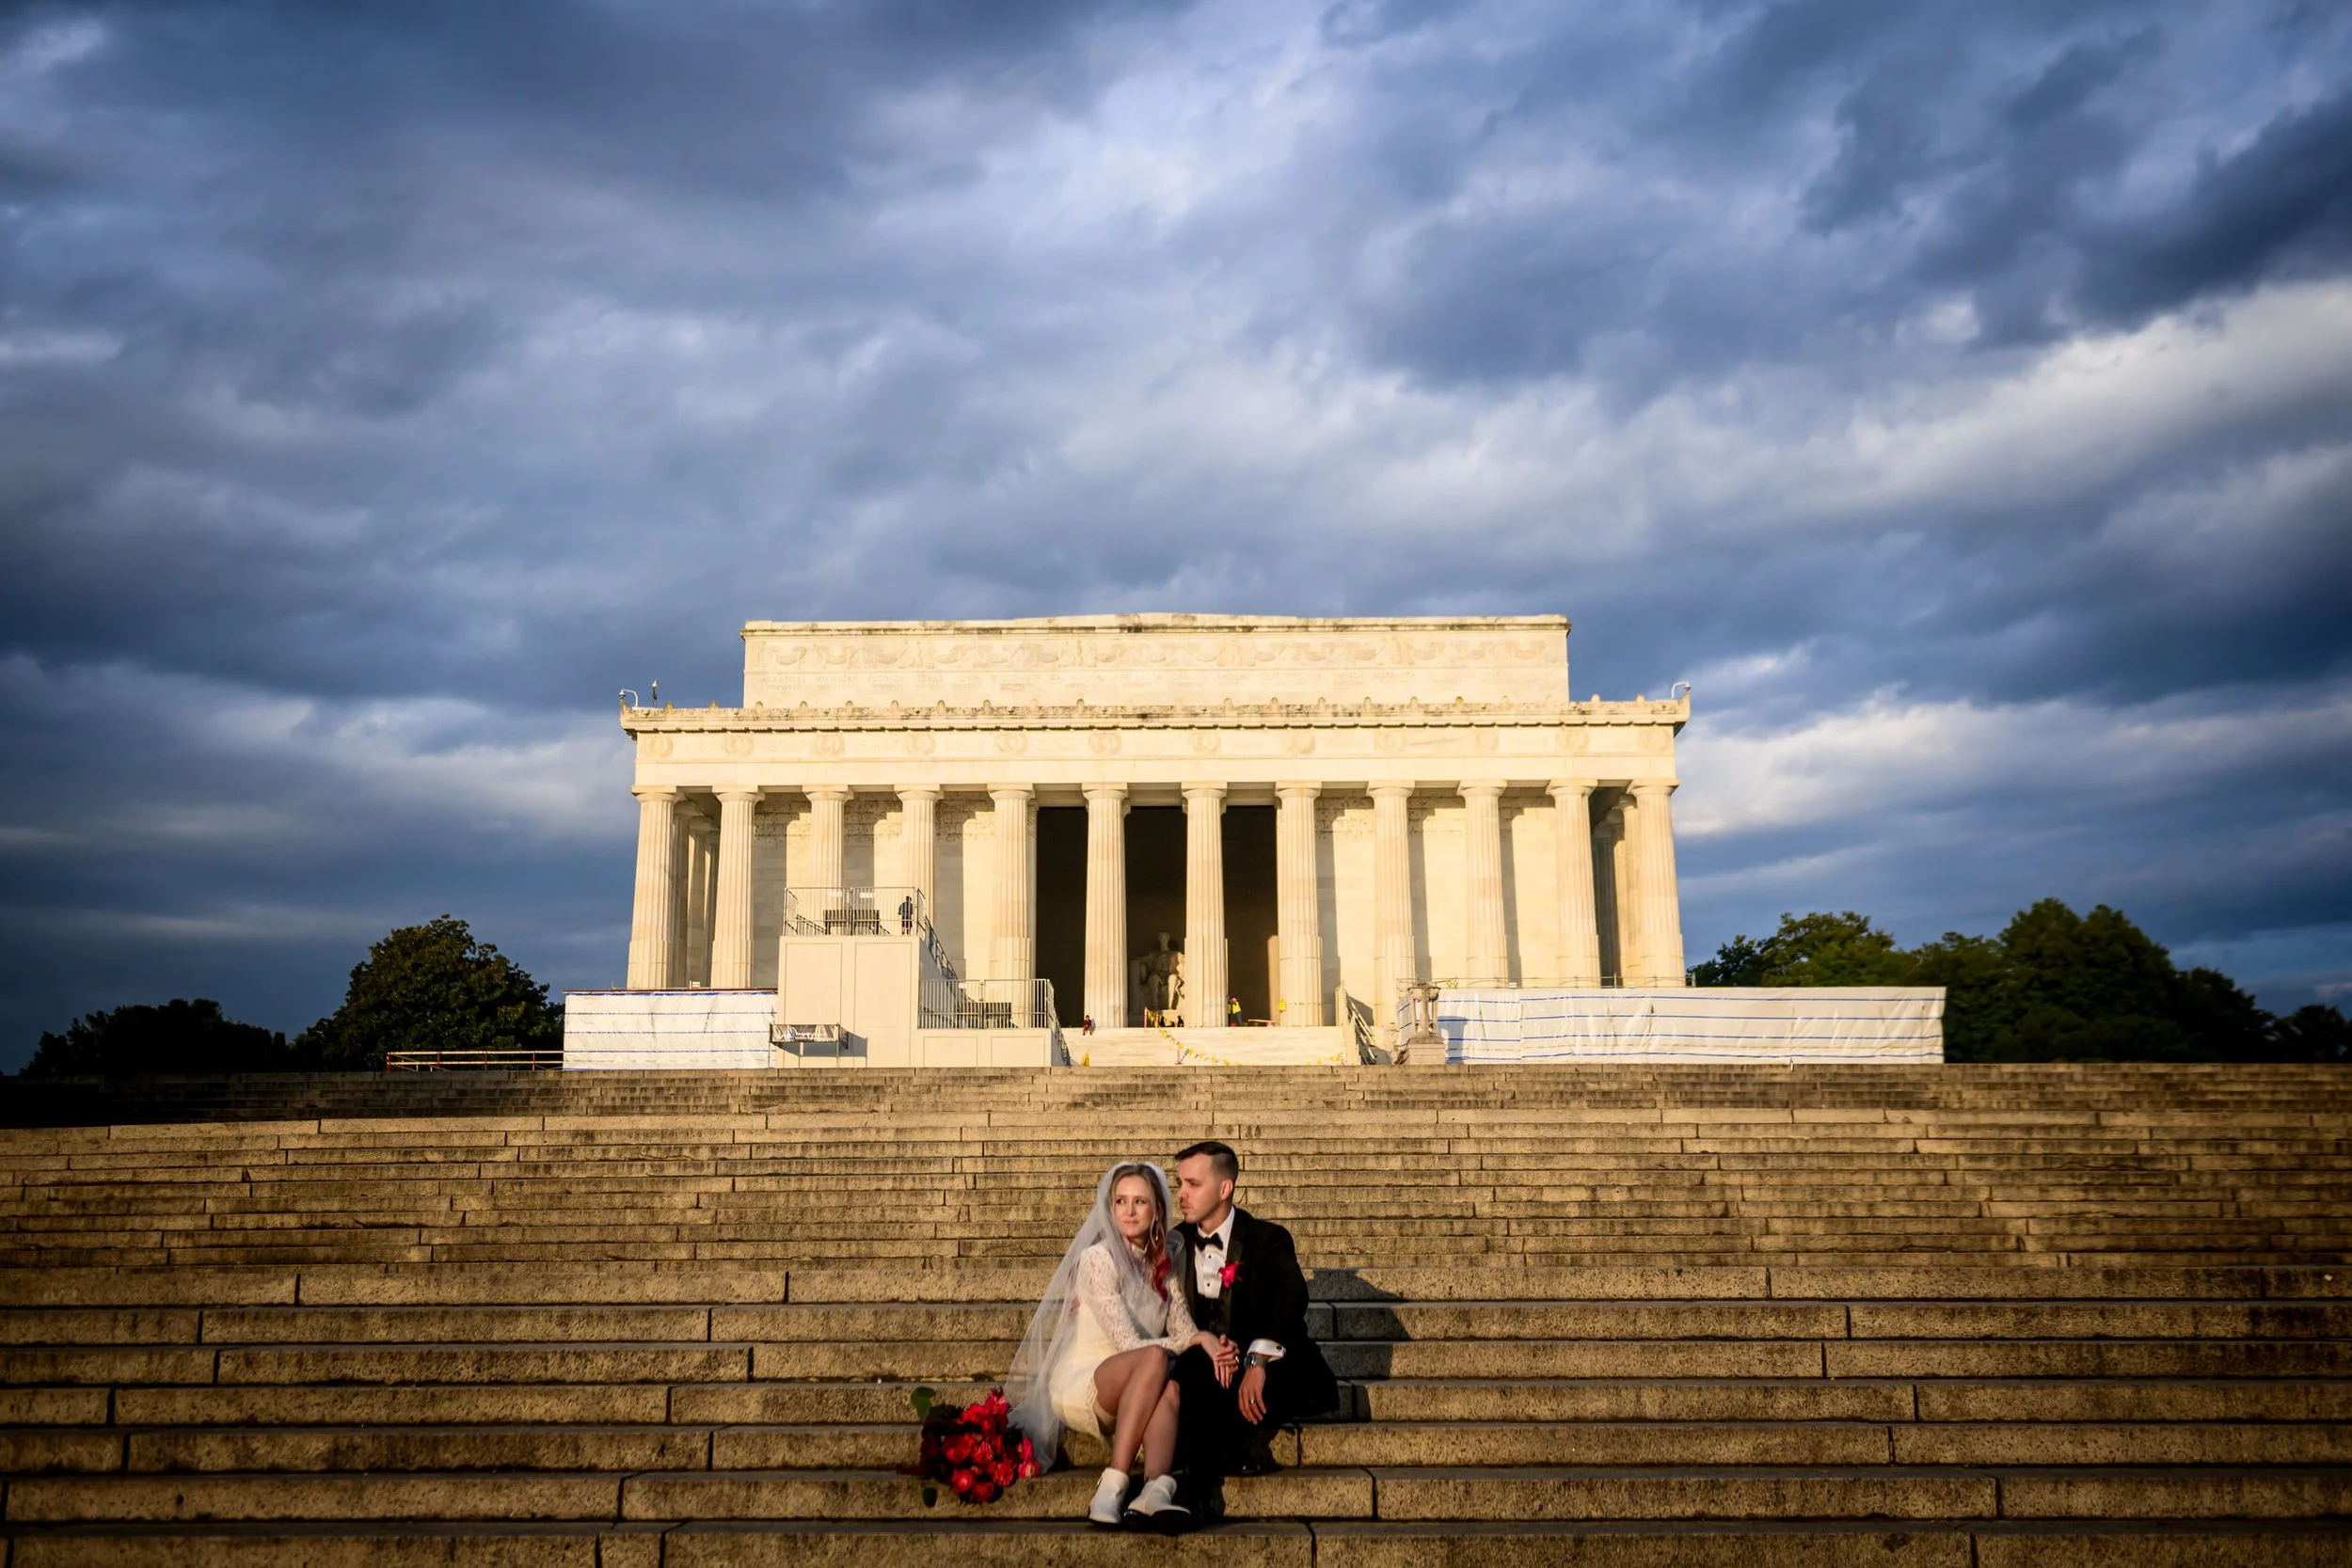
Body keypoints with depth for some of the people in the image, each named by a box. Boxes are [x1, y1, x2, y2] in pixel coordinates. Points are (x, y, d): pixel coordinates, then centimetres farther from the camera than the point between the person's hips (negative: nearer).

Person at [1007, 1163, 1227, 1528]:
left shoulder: (1164, 1264, 10)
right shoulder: (1097, 1258, -11)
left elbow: (1185, 1332, 1)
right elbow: (1128, 1343, -18)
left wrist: (1210, 1347, -20)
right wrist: (1195, 1339, -24)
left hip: (1133, 1390, 5)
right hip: (1080, 1382, -4)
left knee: (1169, 1389, -33)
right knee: (1155, 1358, -36)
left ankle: (1156, 1490, -53)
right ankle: (1112, 1489, -45)